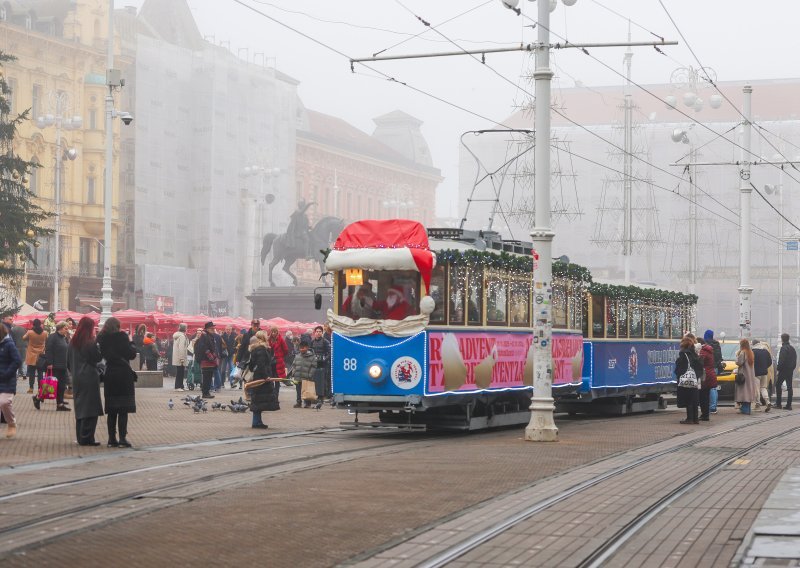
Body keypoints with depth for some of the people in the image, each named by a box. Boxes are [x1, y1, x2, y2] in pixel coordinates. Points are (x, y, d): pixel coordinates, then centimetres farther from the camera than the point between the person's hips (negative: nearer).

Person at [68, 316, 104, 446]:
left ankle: (80, 437, 17)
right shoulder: (90, 342, -13)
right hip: (89, 378, -7)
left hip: (77, 378, 7)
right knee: (90, 408, -3)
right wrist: (97, 342, -4)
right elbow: (98, 357, -8)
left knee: (80, 407, 14)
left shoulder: (72, 342, 7)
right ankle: (87, 438, -5)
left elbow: (69, 360, 12)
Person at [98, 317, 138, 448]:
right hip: (123, 375, -4)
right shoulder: (121, 336, -10)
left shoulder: (102, 338, 3)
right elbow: (132, 354, -9)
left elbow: (101, 355, 8)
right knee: (123, 410, -2)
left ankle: (112, 438, 8)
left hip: (109, 375, 5)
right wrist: (131, 343, 7)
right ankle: (122, 439, -6)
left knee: (111, 410, 9)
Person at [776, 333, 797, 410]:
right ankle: (788, 405, 4)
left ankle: (778, 403, -2)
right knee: (789, 387, 7)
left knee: (778, 385, 2)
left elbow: (781, 360, -20)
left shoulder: (783, 348, -14)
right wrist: (793, 367, 17)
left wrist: (778, 368, -12)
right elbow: (795, 359, 15)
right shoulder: (792, 348, 12)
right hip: (791, 370, 7)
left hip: (784, 369, -7)